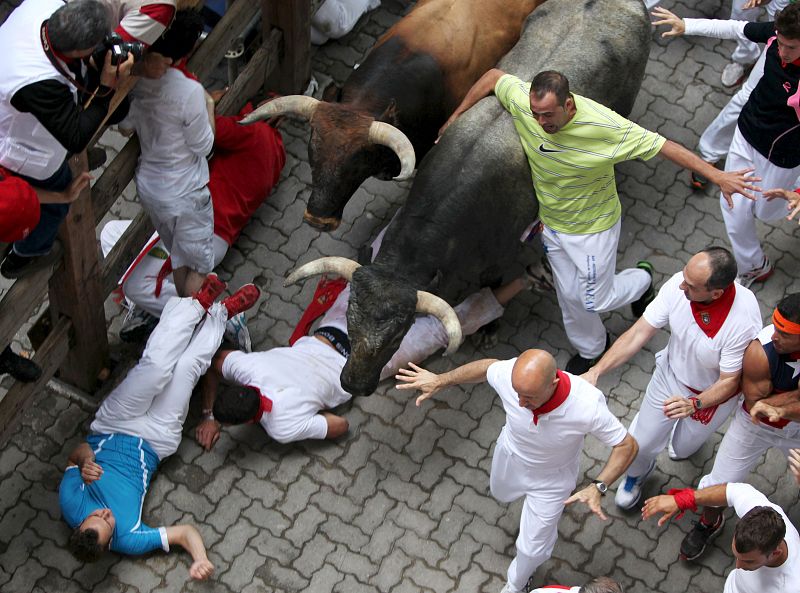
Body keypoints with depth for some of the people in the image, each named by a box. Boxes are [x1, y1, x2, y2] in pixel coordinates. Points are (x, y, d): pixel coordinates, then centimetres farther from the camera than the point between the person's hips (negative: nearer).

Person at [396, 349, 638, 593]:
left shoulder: (588, 405, -45)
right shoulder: (507, 375, -38)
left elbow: (627, 445, -28)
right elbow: (488, 366, -10)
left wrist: (598, 487, -42)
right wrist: (440, 380, -4)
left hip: (551, 478, -2)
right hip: (510, 455, 2)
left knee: (533, 546, 15)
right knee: (501, 493, 34)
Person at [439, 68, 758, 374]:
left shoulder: (604, 126, -36)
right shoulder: (522, 101, -25)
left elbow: (663, 145, -29)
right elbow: (493, 76, -6)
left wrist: (717, 175, -29)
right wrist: (456, 117, 1)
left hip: (594, 226, -4)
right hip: (551, 223, 4)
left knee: (595, 302, 8)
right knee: (569, 295, 19)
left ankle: (642, 279, 40)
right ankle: (590, 349, 49)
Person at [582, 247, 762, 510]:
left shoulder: (743, 321, -41)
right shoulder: (678, 285, -31)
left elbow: (729, 381, -28)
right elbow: (638, 333, -22)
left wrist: (694, 404, -45)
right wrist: (596, 371, -27)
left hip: (713, 393, -2)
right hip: (671, 374, 3)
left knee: (682, 448, 24)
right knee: (640, 444, 15)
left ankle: (687, 436, 63)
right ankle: (637, 473, 53)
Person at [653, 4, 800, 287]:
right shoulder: (777, 33, -23)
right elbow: (735, 29, -3)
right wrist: (686, 25, 0)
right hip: (746, 133, 6)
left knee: (765, 210, 21)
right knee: (733, 205, 18)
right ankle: (753, 267, 45)